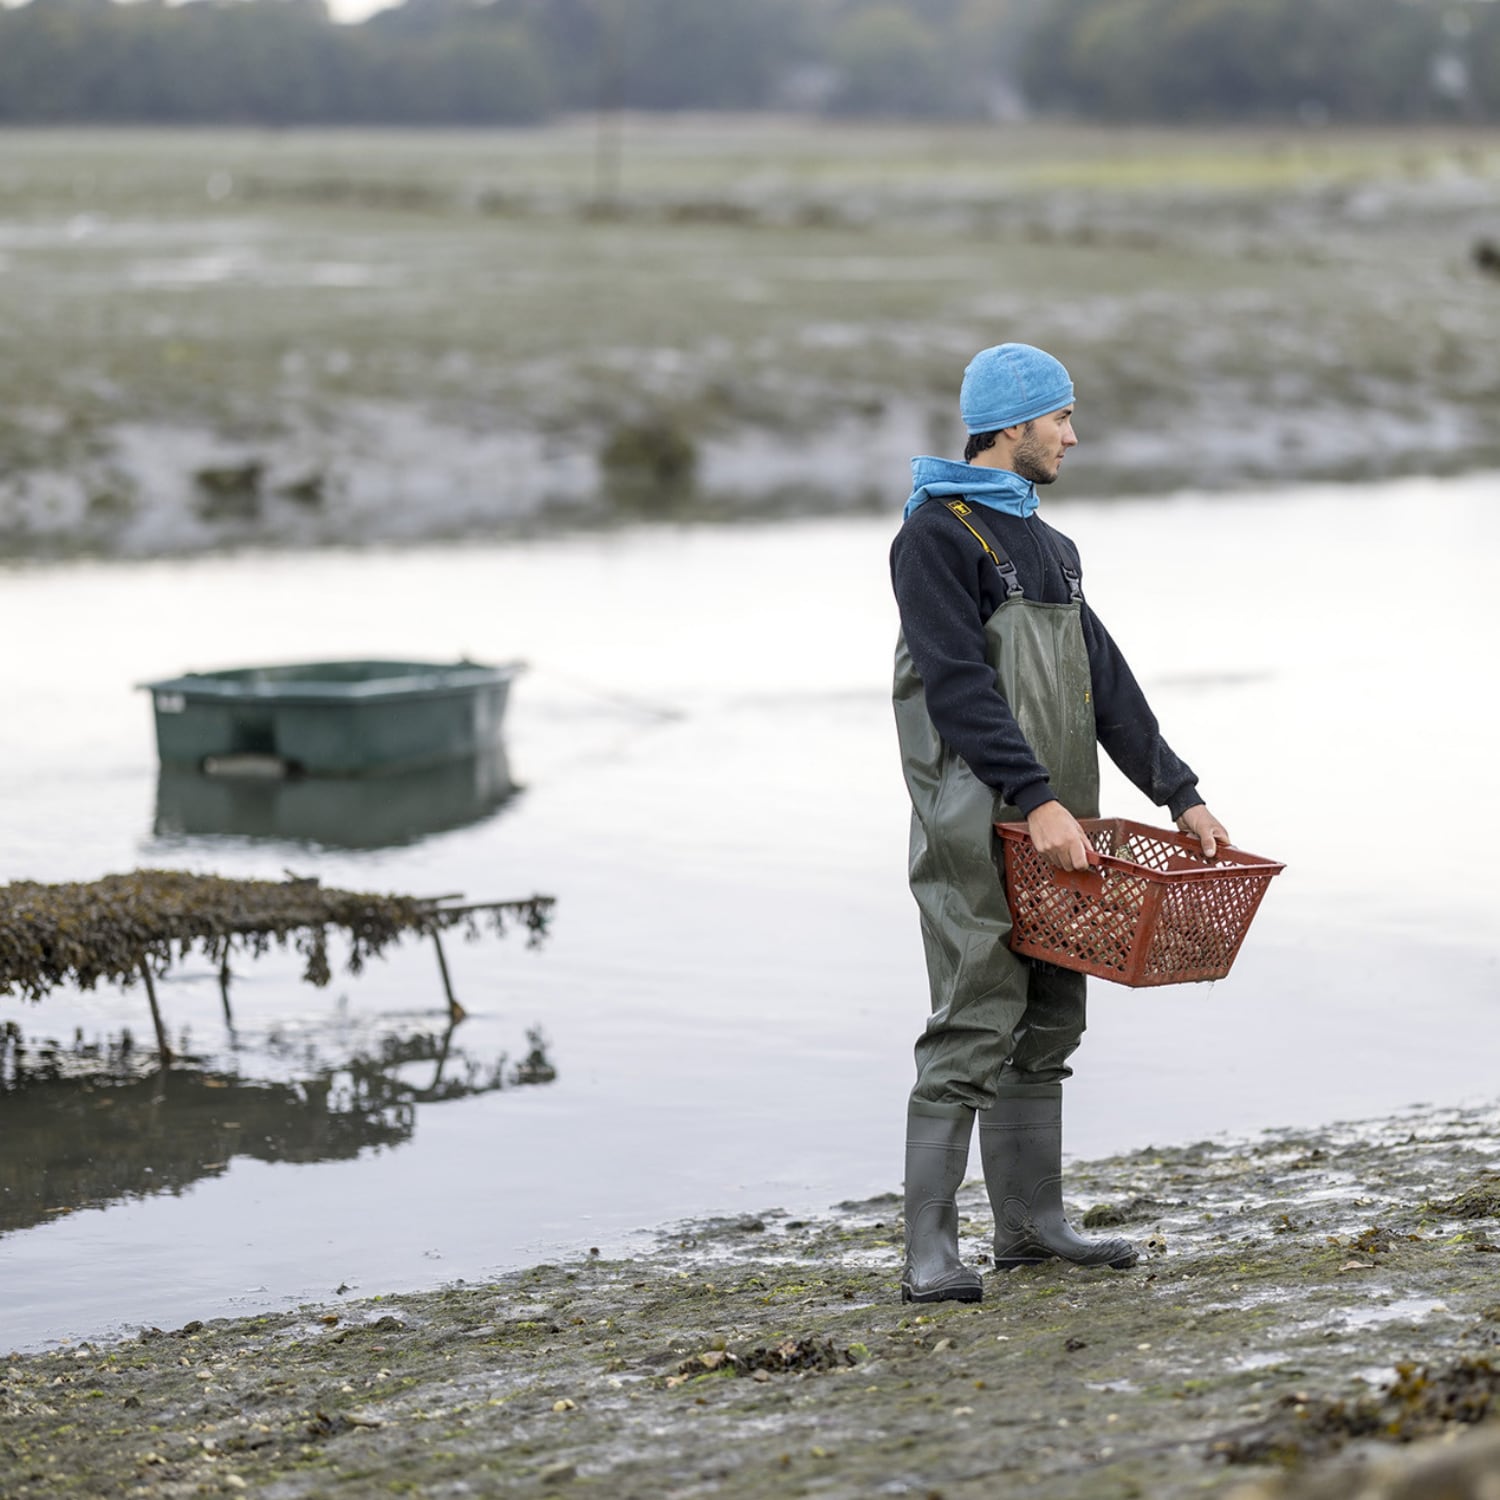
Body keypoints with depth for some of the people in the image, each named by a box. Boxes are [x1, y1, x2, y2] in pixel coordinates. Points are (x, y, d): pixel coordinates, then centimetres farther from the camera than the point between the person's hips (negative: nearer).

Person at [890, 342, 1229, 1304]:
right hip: (975, 827, -9)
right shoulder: (937, 534, -9)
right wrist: (1037, 800, -25)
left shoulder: (1048, 547, 19)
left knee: (1049, 1024, 10)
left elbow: (1105, 681, 19)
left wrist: (1180, 794, 13)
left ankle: (1032, 1223, 18)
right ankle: (931, 1252, -10)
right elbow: (960, 685, -18)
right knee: (977, 1026, -11)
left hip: (1054, 828, 9)